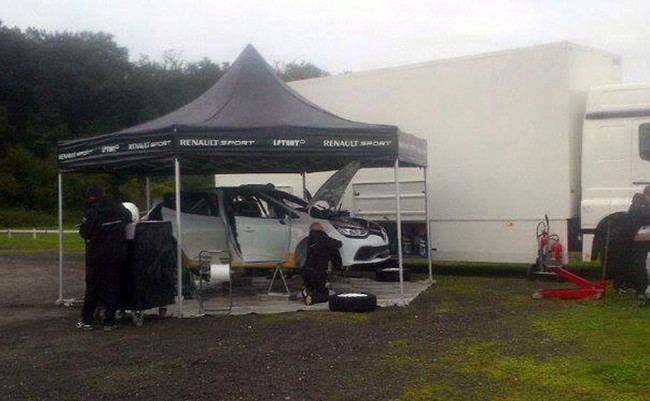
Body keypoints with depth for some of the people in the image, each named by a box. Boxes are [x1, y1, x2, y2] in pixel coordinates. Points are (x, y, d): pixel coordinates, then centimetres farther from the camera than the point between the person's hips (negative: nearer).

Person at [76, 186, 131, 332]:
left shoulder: (92, 211, -15)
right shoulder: (118, 208, 1)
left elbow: (84, 232, -14)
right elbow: (129, 217, 20)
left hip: (97, 255, -3)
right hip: (116, 255, 4)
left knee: (92, 287, 9)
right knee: (112, 287, 7)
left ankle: (87, 321, 15)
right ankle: (109, 322, 7)